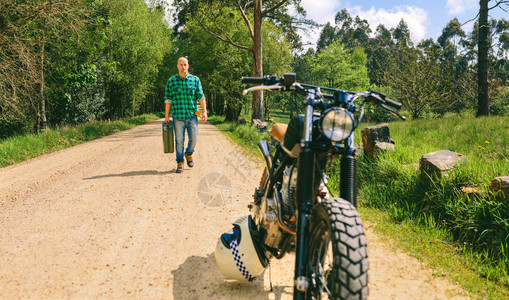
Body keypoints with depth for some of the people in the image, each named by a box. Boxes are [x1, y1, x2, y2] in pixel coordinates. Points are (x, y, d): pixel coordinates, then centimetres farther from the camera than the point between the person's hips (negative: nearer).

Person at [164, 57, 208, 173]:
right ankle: (180, 163, 13)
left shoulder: (195, 80, 6)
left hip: (192, 115, 1)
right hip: (178, 116, -1)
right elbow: (168, 99, 6)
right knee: (179, 140, 2)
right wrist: (166, 115, 3)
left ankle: (189, 153, 31)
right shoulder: (171, 81, 5)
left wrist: (204, 111, -3)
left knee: (193, 138, 1)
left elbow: (201, 97, 5)